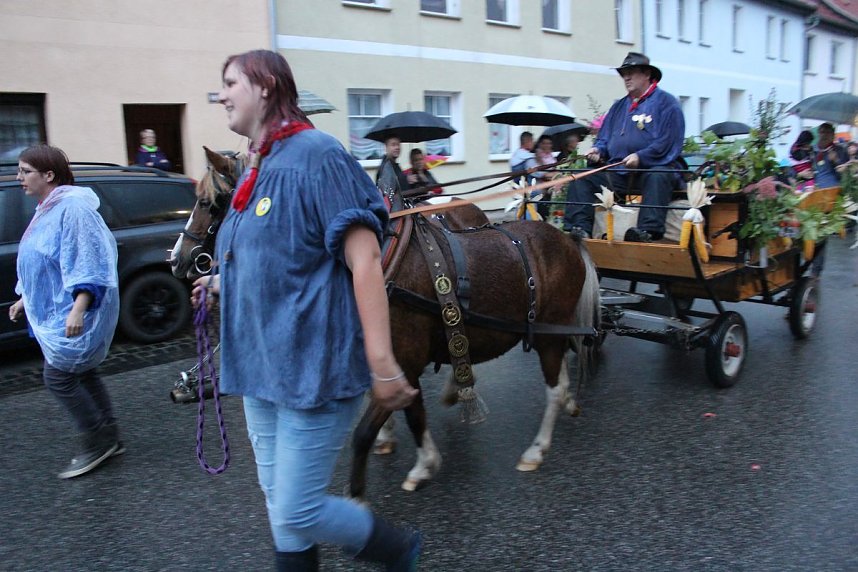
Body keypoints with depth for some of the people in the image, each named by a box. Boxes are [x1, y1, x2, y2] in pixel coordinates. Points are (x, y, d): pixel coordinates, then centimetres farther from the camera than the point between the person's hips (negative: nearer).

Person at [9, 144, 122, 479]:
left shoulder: (72, 207, -18)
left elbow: (87, 263, -24)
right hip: (54, 312, 10)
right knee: (82, 375, 13)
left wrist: (78, 309, -29)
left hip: (75, 314, -10)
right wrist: (26, 299, 23)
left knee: (58, 377, -4)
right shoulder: (46, 209, 12)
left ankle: (96, 443, 9)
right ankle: (109, 439, 24)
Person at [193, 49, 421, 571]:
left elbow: (364, 260, -21)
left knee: (297, 511, 0)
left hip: (313, 365, -9)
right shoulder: (257, 169, 12)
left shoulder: (316, 154, -14)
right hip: (261, 366, 9)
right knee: (279, 502, 18)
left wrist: (383, 366, -25)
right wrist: (224, 284, 10)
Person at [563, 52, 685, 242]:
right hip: (618, 171, 6)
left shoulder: (666, 102, 2)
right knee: (581, 178, -10)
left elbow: (668, 142, -10)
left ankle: (648, 230, -49)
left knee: (657, 177, -39)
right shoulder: (619, 106, 23)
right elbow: (605, 137, 23)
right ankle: (580, 228, -21)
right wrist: (597, 150, -1)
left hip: (652, 167, -6)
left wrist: (640, 157, -21)